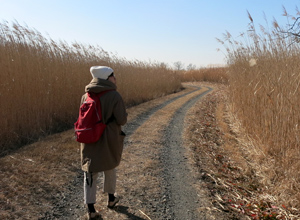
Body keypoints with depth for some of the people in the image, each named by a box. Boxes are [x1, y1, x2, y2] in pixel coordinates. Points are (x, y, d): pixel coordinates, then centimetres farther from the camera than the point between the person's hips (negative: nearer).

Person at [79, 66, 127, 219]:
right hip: (109, 140, -3)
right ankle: (111, 199, 38)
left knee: (90, 173, 10)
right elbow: (122, 120, -14)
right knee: (110, 168, 21)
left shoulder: (86, 96, 1)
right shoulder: (114, 96, -15)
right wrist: (122, 113, 6)